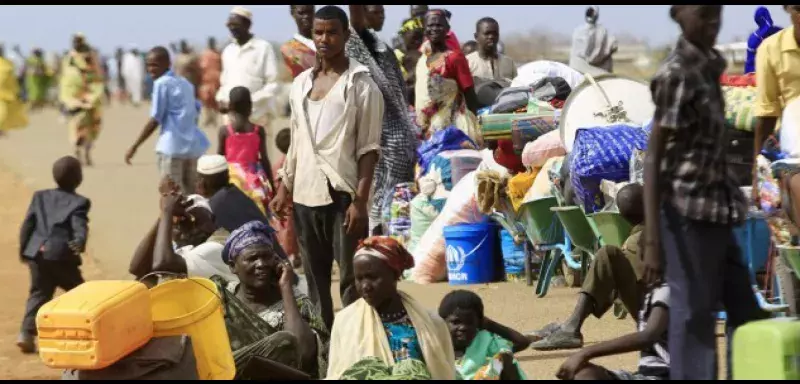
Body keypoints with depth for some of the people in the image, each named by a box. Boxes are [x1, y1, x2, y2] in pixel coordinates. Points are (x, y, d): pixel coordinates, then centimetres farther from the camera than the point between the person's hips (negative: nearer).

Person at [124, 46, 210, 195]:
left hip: (172, 146, -8)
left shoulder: (161, 83, -5)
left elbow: (155, 120, -8)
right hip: (193, 145, 8)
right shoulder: (185, 83, 18)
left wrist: (134, 146, -5)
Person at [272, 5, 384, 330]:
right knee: (315, 279, 11)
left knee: (352, 280, -4)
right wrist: (284, 188, 14)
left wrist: (360, 201, -15)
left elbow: (368, 148, -8)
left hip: (343, 194, -6)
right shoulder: (301, 83, 13)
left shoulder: (361, 85, -4)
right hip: (305, 194, 6)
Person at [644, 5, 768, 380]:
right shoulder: (676, 74, -14)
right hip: (689, 211, -9)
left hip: (716, 209, 9)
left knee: (747, 316, 14)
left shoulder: (710, 65, 12)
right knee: (694, 318, -5)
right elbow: (654, 157, -18)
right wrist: (652, 240, -24)